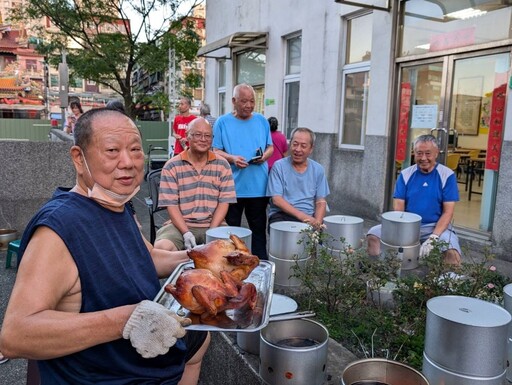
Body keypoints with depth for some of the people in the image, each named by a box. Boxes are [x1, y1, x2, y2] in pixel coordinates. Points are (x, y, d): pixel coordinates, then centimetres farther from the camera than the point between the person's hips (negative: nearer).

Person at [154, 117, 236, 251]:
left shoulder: (222, 165, 5)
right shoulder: (172, 166, 0)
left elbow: (224, 202, 0)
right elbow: (171, 205, -4)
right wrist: (186, 233, -17)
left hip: (214, 224, 1)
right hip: (180, 224, -1)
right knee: (162, 247, -29)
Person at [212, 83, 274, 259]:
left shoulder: (262, 121, 10)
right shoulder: (223, 122, 2)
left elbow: (270, 147, 13)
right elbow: (216, 151, 0)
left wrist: (265, 155, -10)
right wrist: (232, 158, -19)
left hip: (258, 186, 2)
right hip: (232, 187, -2)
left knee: (259, 229, 10)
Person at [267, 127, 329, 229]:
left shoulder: (318, 170, 10)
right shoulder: (279, 166, -1)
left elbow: (321, 202, 9)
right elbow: (276, 199, -8)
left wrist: (317, 221, -12)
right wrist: (301, 216, -18)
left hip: (309, 217, 3)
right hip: (282, 215, -3)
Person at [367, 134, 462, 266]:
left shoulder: (447, 175, -3)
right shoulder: (405, 174, 4)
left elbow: (448, 212, -7)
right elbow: (398, 209, -1)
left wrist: (432, 238, -23)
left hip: (436, 227, -2)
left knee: (452, 253, -32)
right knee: (374, 234, -21)